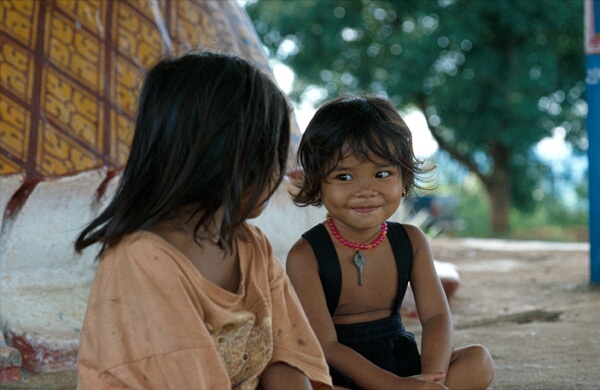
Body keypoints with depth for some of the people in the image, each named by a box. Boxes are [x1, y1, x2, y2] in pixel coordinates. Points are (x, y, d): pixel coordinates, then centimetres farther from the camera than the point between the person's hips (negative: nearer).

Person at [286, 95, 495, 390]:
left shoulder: (411, 241, 3)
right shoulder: (306, 255, -12)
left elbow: (436, 316, -4)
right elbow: (325, 345, -17)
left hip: (400, 360, 5)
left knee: (480, 362, -15)